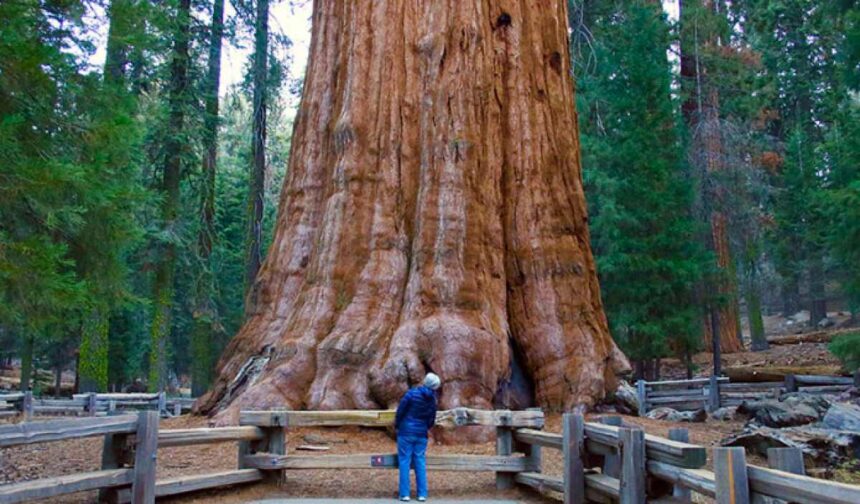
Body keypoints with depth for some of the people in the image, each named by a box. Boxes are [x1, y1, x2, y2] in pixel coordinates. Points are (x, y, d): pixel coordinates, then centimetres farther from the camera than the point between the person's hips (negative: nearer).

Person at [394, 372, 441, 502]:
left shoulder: (412, 393, -10)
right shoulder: (432, 400, 3)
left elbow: (400, 411, -9)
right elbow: (431, 421, 10)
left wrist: (396, 425, 7)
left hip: (406, 432, -3)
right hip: (421, 434, 3)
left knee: (404, 462, 2)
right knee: (420, 463, 9)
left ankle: (405, 494, 1)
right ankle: (422, 494, 8)